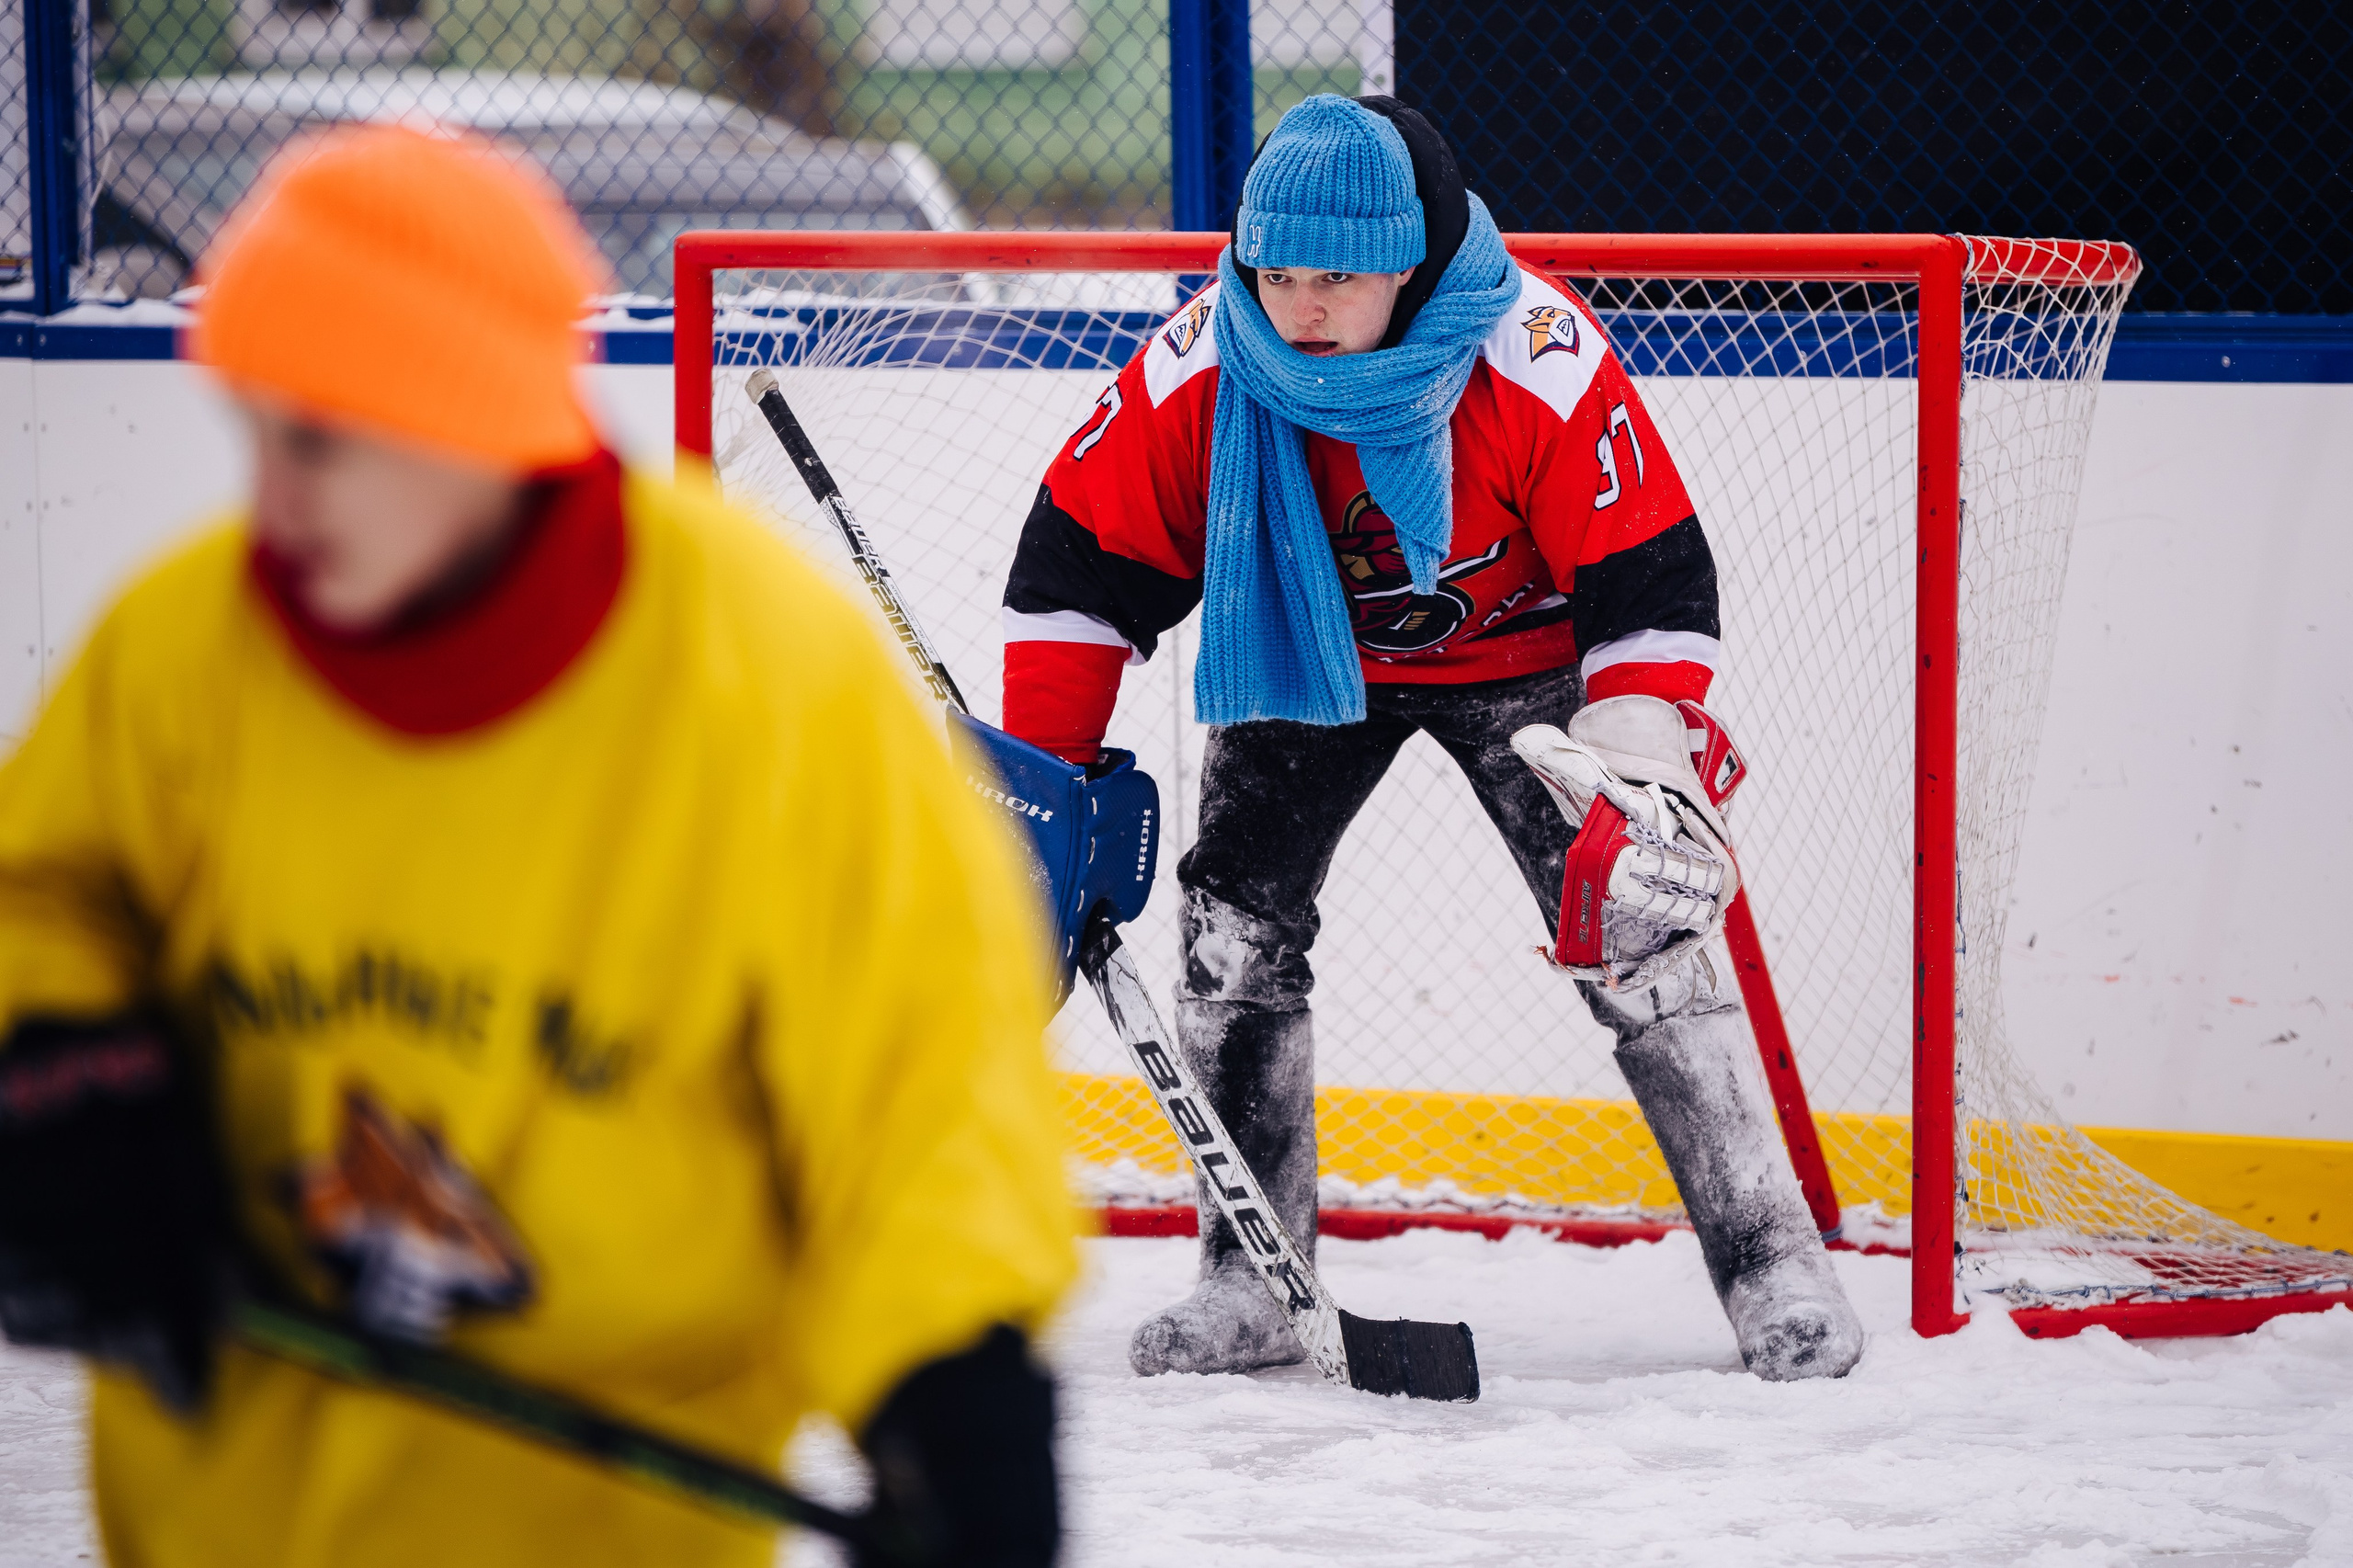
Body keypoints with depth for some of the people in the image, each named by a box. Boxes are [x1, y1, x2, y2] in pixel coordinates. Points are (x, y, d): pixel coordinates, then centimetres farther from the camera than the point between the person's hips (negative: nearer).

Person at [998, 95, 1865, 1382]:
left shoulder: (1541, 365, -33)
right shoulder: (1197, 373, -26)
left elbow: (1651, 577, -25)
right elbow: (1079, 559, -14)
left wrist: (1639, 768, -35)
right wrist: (1041, 775, -17)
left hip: (1514, 654, -3)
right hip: (1302, 650, 3)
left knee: (1635, 933, -12)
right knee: (1235, 923, -9)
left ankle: (1772, 1265, -2)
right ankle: (1249, 1283, 4)